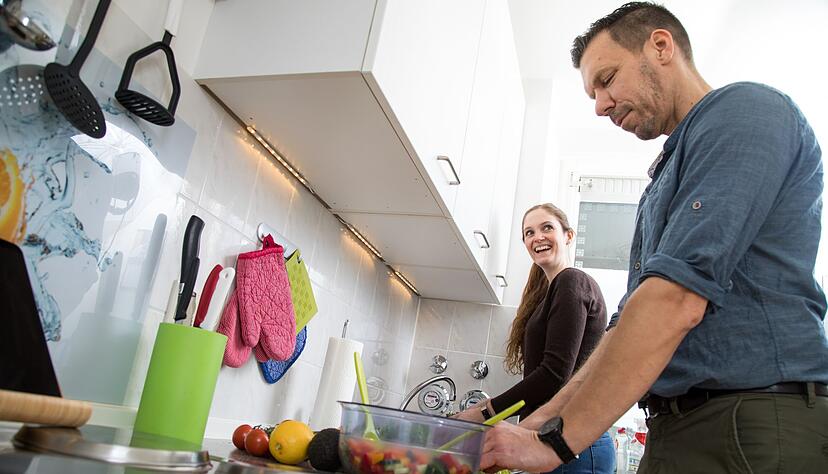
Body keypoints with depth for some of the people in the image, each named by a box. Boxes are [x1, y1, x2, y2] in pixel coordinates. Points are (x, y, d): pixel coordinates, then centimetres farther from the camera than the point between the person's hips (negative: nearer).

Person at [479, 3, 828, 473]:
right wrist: (543, 419, 10)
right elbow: (628, 328, 17)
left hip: (756, 428, -8)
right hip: (676, 432, 8)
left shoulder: (744, 109, -8)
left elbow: (677, 298, -21)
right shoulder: (668, 178, 19)